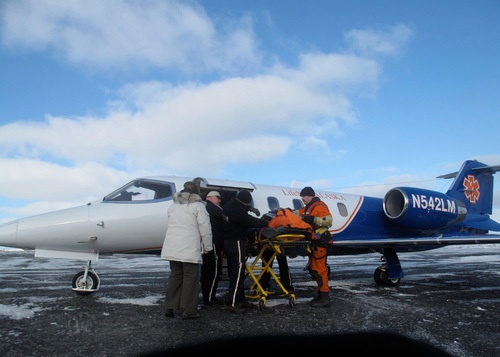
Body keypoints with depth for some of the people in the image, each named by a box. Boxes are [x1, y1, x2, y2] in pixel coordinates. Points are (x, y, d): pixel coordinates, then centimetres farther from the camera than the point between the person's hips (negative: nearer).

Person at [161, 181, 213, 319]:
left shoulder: (173, 205, 17)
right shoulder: (198, 205, -4)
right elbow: (205, 228, -6)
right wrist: (207, 246, 4)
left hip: (171, 248, 6)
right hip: (190, 249, -6)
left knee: (175, 275, 15)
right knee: (191, 278, 1)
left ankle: (169, 307, 16)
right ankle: (188, 310, 3)